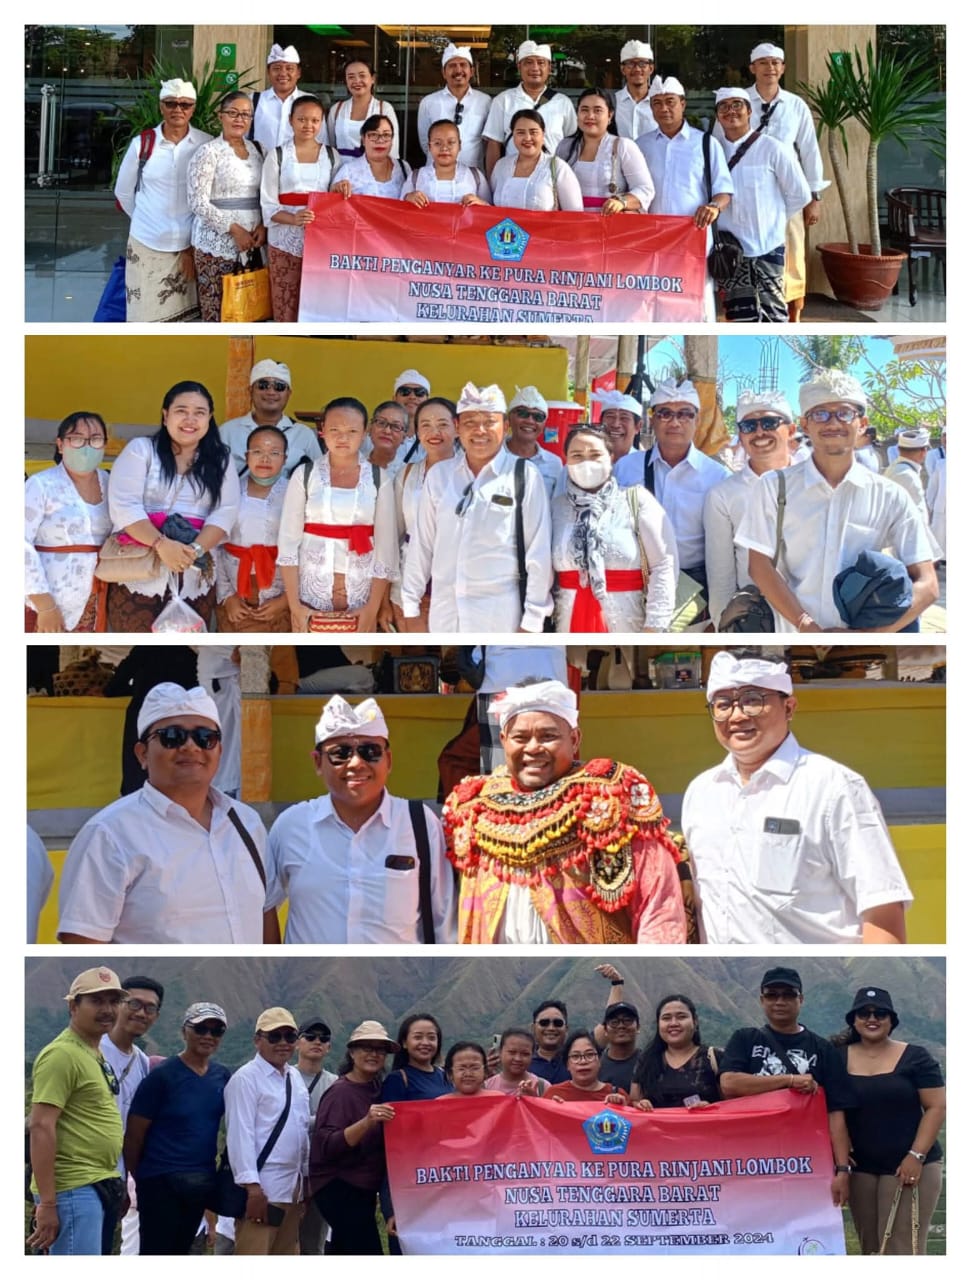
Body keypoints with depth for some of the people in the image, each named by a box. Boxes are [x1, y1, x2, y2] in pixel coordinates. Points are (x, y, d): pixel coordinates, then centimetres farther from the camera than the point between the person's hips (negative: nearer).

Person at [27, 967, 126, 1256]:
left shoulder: (95, 1053, 16)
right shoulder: (62, 1054, -14)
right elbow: (41, 1127, -20)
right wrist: (47, 1203, -23)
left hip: (94, 1187, 10)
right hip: (73, 1189, -10)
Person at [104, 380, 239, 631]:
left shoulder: (220, 460, 13)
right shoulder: (140, 449, 4)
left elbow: (225, 512, 1)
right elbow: (123, 506, -7)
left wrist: (195, 549, -17)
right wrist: (161, 544, -22)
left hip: (195, 580, 2)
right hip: (138, 575, -2)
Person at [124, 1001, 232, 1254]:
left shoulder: (222, 1076, 6)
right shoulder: (161, 1076, -11)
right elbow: (134, 1134, -7)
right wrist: (137, 1176, 1)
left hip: (202, 1184, 6)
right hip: (161, 1183, -6)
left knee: (179, 1252, 14)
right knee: (154, 1253, -5)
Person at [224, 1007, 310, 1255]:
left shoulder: (295, 1077, 13)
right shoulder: (246, 1078, -11)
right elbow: (240, 1134, -16)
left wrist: (304, 1178, 15)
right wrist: (252, 1187, -22)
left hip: (292, 1188, 8)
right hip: (261, 1189, -8)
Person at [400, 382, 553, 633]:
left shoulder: (524, 477, -5)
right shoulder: (439, 476, 6)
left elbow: (538, 552, -5)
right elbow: (421, 544, 10)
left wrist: (532, 620, -7)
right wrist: (411, 606, 10)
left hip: (500, 615, -4)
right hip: (445, 612, 4)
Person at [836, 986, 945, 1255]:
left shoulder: (915, 1058, -2)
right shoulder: (839, 1058, 6)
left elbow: (936, 1107, -4)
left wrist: (916, 1156, -13)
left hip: (910, 1166, -4)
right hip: (860, 1169, 4)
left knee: (902, 1248, -9)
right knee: (870, 1247, 8)